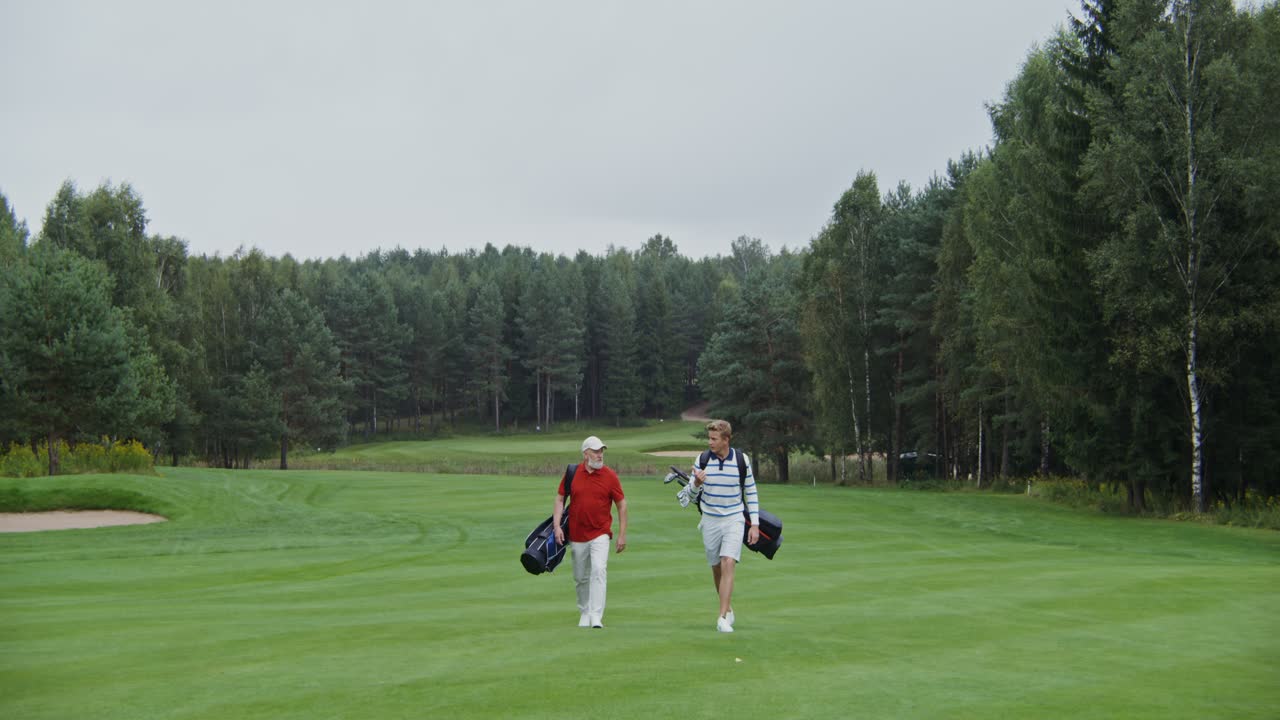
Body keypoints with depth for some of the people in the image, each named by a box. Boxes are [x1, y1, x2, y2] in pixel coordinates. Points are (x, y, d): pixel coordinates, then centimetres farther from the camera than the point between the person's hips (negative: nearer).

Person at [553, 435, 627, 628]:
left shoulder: (610, 475, -4)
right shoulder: (572, 473, 0)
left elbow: (622, 504, 1)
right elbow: (560, 498, 7)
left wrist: (622, 535, -2)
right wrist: (557, 526, -4)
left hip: (600, 534, -2)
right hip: (576, 535, 2)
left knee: (598, 571, -19)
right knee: (580, 578, 10)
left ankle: (596, 617, -19)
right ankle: (584, 614, 27)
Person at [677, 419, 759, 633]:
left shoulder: (742, 459, -5)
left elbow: (751, 492, 4)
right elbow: (690, 494, 0)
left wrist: (755, 524, 0)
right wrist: (696, 483, -24)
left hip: (734, 520, -2)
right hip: (710, 521, 2)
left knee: (728, 564, -17)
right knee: (716, 568, 10)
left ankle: (722, 618, -18)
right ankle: (728, 608, 32)